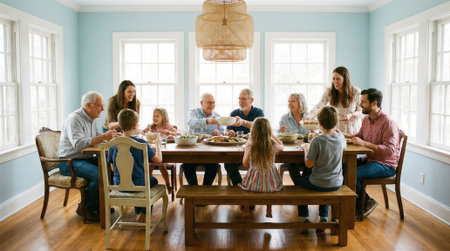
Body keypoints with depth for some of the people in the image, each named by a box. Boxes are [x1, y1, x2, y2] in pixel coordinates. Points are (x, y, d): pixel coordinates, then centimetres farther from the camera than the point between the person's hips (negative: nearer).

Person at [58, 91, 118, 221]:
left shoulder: (91, 119, 12)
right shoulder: (74, 119, -18)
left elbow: (96, 138, 17)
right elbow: (79, 144, -31)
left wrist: (109, 136, -3)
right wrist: (103, 137, -30)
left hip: (85, 159, 9)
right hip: (69, 162, -9)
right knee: (99, 174, -29)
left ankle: (98, 204, 7)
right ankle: (85, 208, -8)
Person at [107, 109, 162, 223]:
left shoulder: (113, 144, -6)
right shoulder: (141, 143, -18)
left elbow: (113, 167, 4)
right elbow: (158, 160, -12)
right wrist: (158, 146, 6)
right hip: (138, 185, -4)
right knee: (153, 180, 29)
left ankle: (138, 213, 43)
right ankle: (143, 215, 25)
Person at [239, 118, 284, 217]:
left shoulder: (249, 145, -15)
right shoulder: (273, 144, -13)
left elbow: (245, 164, -3)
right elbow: (281, 146, 12)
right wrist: (272, 135, 19)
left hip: (253, 183, -1)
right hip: (270, 182, 1)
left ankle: (247, 209, 38)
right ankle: (269, 211, 40)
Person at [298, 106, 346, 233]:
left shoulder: (317, 140, -21)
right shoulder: (340, 137, -6)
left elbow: (309, 164, -16)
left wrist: (306, 149, -1)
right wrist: (336, 131, 19)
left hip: (318, 184, -5)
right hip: (337, 184, 5)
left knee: (299, 181, 24)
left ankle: (305, 219, 22)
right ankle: (324, 218, 29)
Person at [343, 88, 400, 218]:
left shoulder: (388, 122, -19)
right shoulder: (366, 119, 8)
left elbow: (389, 150, -26)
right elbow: (359, 135, 25)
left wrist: (364, 143, -29)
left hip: (386, 165, -8)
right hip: (370, 159, 9)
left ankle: (366, 202, 3)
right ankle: (359, 203, 6)